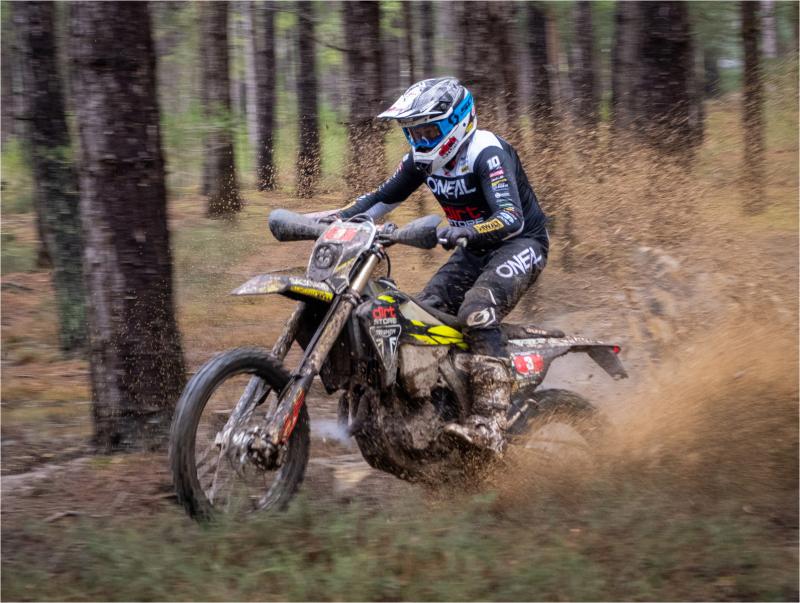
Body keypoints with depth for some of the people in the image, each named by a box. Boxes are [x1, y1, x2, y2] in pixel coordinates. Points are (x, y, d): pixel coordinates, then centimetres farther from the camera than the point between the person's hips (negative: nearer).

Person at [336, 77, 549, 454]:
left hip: (520, 243, -9)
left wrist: (465, 231, -53)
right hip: (474, 251, 9)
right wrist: (338, 218, -5)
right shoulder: (423, 159, 1)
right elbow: (383, 198, 11)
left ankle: (490, 426, -40)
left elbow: (512, 219, -36)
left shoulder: (487, 153, -24)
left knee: (477, 312, -32)